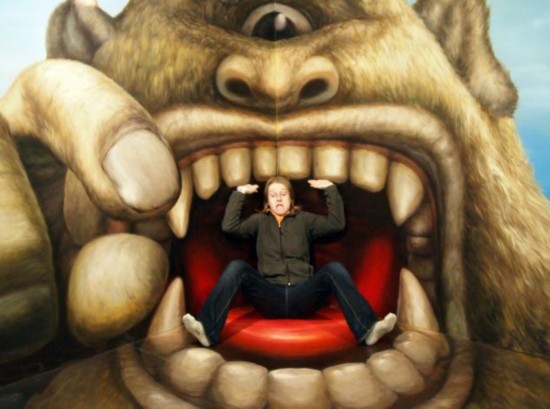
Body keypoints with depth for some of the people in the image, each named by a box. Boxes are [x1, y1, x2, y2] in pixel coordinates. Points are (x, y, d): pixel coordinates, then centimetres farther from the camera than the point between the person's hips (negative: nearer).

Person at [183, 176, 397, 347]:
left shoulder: (304, 219, 17)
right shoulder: (259, 221, 17)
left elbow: (337, 223, 4)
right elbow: (229, 226, 1)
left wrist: (331, 189, 2)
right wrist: (239, 193, 3)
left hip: (302, 296, 0)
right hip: (269, 297, 0)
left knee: (334, 268, -25)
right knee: (236, 267, -24)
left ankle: (367, 329, -39)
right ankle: (208, 331, -38)